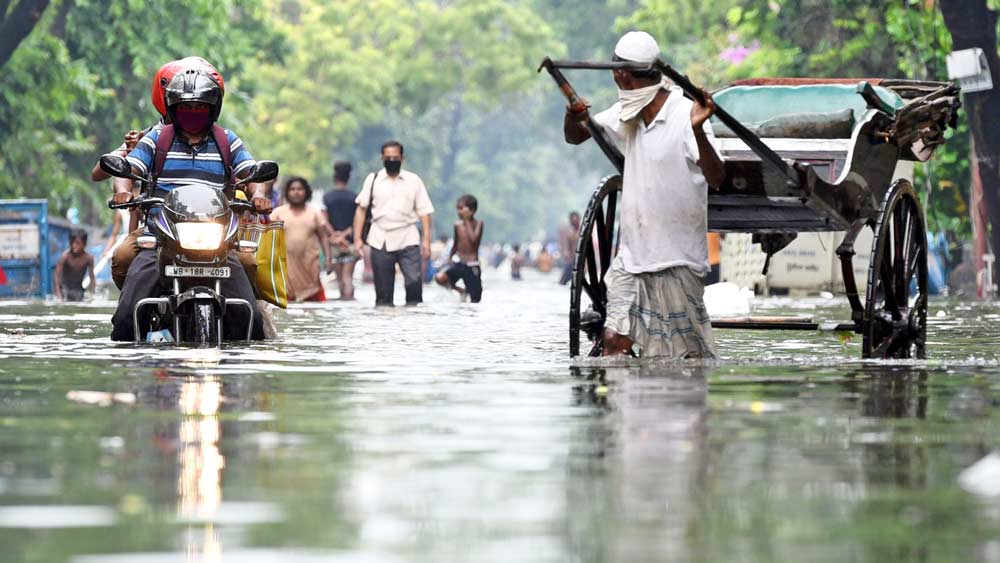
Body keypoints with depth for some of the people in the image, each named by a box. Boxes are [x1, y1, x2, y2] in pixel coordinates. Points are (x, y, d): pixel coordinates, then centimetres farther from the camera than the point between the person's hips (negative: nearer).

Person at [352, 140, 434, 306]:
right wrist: (357, 238, -2)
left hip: (408, 241, -1)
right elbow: (361, 209, 7)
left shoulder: (414, 180, 7)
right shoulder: (373, 180, 8)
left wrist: (426, 240, -5)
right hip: (380, 241, 1)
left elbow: (424, 212, 4)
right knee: (383, 289, 2)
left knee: (414, 281, -13)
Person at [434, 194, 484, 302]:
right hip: (459, 264, 4)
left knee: (475, 300, -3)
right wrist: (450, 257, 4)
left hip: (472, 266, -4)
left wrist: (467, 221, -17)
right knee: (440, 277, -21)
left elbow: (474, 239, -23)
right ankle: (461, 291, 5)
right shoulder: (458, 225, 6)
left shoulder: (478, 224, -6)